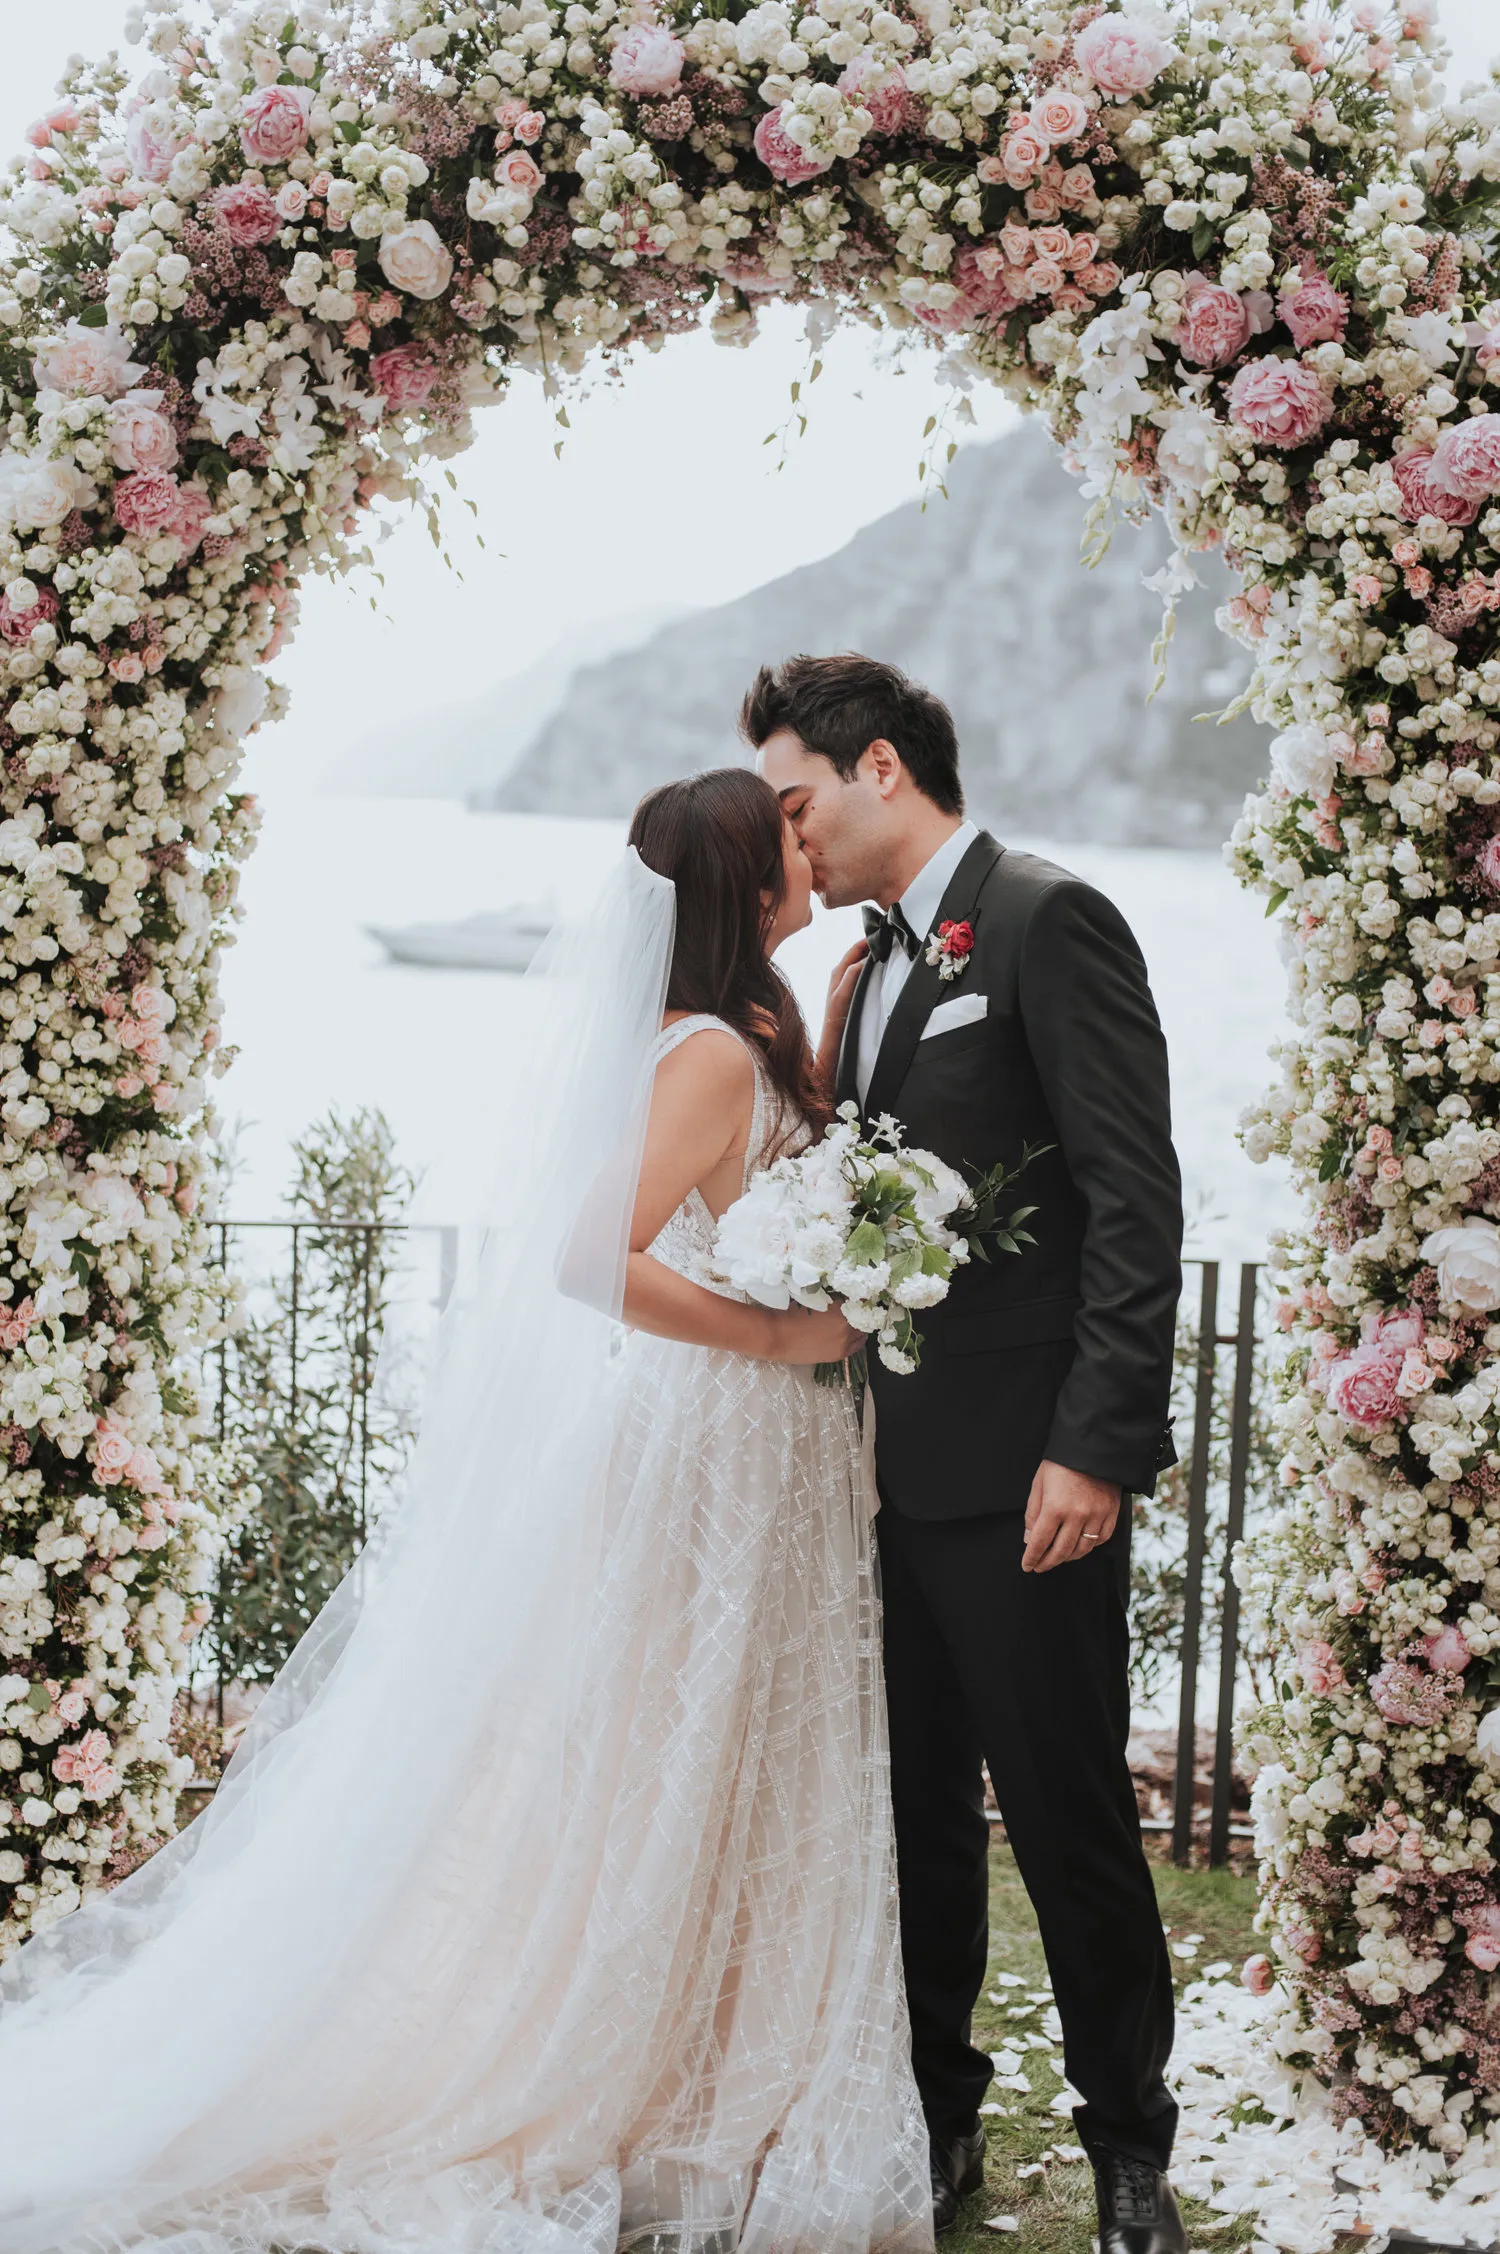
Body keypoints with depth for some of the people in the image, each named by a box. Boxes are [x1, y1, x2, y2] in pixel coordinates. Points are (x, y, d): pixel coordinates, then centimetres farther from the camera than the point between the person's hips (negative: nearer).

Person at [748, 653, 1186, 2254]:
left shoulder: (1048, 923, -9)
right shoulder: (873, 969, 17)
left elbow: (1135, 1201, -15)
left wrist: (1097, 1446, -20)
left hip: (1023, 1475, -8)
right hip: (890, 1470, 8)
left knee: (1068, 1818, 1)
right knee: (913, 1819, 14)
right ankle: (930, 2125, 26)